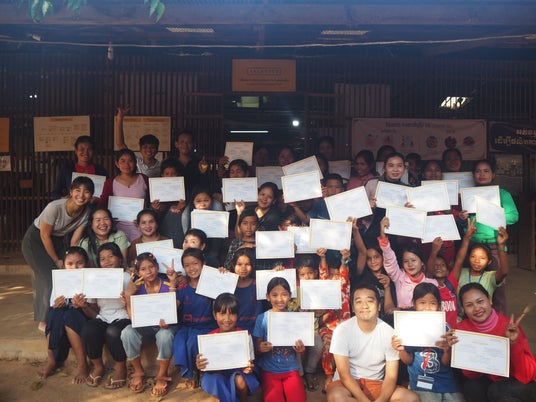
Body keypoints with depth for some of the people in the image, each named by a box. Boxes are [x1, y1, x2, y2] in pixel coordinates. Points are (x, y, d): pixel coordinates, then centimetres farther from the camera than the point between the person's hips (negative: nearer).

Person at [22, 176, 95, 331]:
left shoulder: (86, 212, -16)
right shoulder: (55, 207, -32)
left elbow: (75, 240, -10)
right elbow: (45, 236, -21)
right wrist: (57, 261, -12)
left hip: (57, 241, 5)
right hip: (35, 241, -5)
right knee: (50, 278, -13)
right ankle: (43, 322, 5)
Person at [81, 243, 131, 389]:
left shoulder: (127, 277, 1)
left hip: (122, 318, -3)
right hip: (103, 318, 3)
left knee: (113, 332, -34)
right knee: (87, 330, -29)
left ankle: (120, 368, -5)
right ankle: (97, 366, -1)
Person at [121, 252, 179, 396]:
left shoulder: (168, 286, -12)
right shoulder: (137, 287, -6)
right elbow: (132, 316, -10)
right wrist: (128, 295, -22)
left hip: (165, 325, -3)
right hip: (145, 325, 3)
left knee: (165, 335, -36)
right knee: (127, 332, -28)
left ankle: (162, 376, -10)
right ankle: (138, 372, -2)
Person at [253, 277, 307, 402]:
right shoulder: (262, 318, -7)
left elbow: (301, 347, 5)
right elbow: (257, 348, -3)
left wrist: (301, 349, -17)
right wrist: (260, 348, -24)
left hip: (291, 369, 1)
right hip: (270, 370, -1)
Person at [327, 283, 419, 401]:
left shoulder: (389, 333, -8)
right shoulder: (342, 330, -14)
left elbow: (391, 377, -7)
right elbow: (344, 375, -15)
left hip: (376, 384, 2)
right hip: (348, 383, -2)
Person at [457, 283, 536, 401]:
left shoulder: (509, 326, -22)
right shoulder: (462, 328, -14)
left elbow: (525, 376, -22)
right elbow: (471, 374, -14)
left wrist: (514, 343, -35)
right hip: (488, 381, 3)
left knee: (497, 390, -31)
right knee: (471, 386, -26)